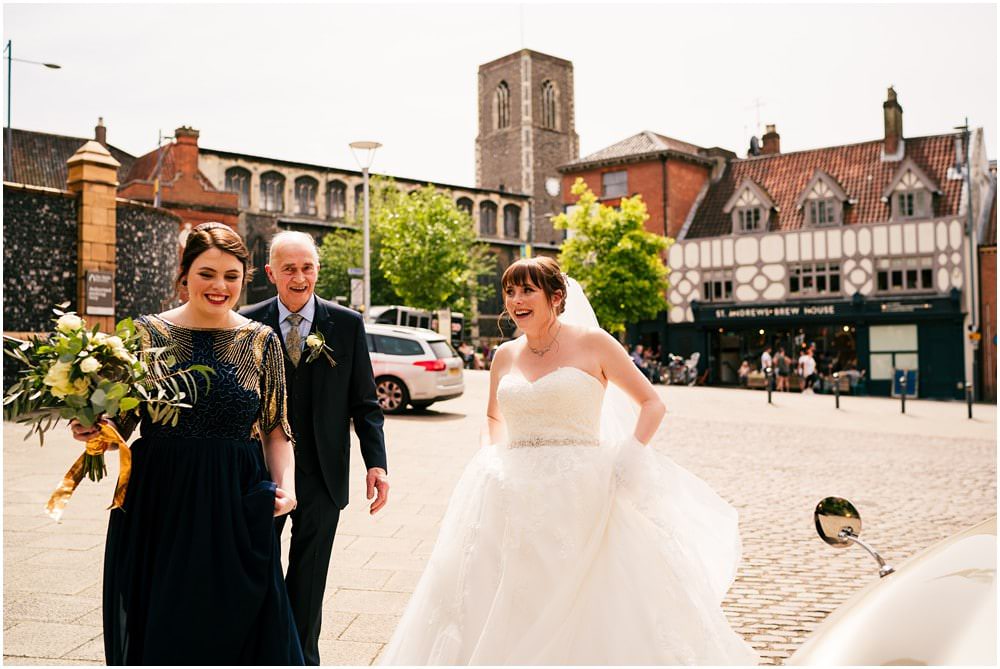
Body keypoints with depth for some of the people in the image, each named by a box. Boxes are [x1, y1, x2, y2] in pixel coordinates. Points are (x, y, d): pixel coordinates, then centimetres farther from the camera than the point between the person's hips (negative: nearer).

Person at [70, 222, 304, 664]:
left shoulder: (262, 341, 3)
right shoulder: (147, 334, 1)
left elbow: (276, 428, 7)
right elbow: (121, 425, 6)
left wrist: (286, 483, -7)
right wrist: (92, 431, -15)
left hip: (236, 507, 0)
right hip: (159, 505, 0)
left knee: (236, 627, 5)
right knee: (161, 631, 10)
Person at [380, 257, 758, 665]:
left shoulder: (592, 344, -2)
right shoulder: (505, 356, 10)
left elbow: (652, 404, 3)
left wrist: (626, 460, -9)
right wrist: (490, 460, 7)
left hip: (584, 494, -4)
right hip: (515, 501, 4)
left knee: (589, 618, 1)